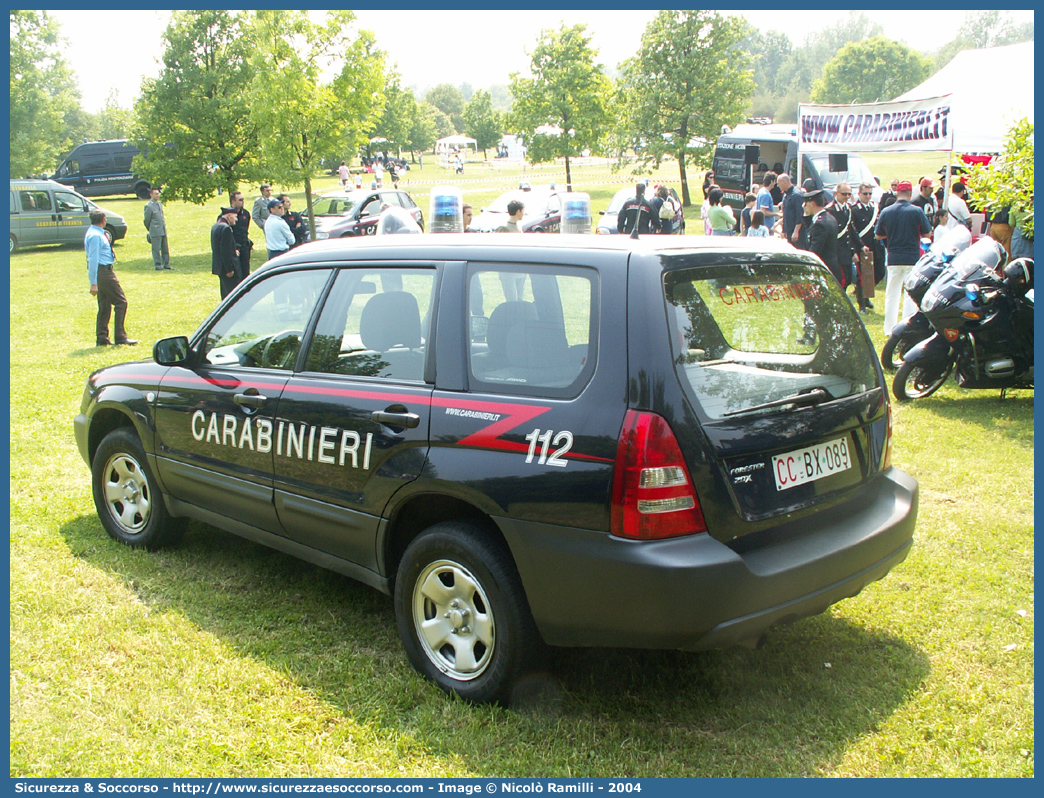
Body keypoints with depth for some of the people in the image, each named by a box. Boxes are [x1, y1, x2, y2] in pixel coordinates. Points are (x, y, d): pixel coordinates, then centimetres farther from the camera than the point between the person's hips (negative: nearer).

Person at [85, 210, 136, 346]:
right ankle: (120, 337, -6)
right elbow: (93, 259, -20)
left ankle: (102, 339, 15)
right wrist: (93, 283, -22)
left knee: (104, 305, 12)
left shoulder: (96, 233, 14)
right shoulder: (95, 236, -16)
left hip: (105, 270, 10)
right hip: (103, 271, -10)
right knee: (121, 302, -7)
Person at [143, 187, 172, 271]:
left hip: (163, 230, 7)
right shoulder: (148, 206, -9)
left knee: (165, 248, 9)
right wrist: (150, 230, 9)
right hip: (155, 232, -7)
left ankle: (166, 264, 16)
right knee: (156, 248, -3)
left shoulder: (160, 203, 13)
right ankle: (158, 265, 3)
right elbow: (147, 220, -2)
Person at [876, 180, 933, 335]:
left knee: (892, 294, 12)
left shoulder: (886, 212, -2)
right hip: (913, 258, -2)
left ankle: (890, 329, 15)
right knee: (911, 294, 4)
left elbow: (878, 235, 7)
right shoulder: (917, 211, -9)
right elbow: (927, 233, -2)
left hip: (893, 258, 2)